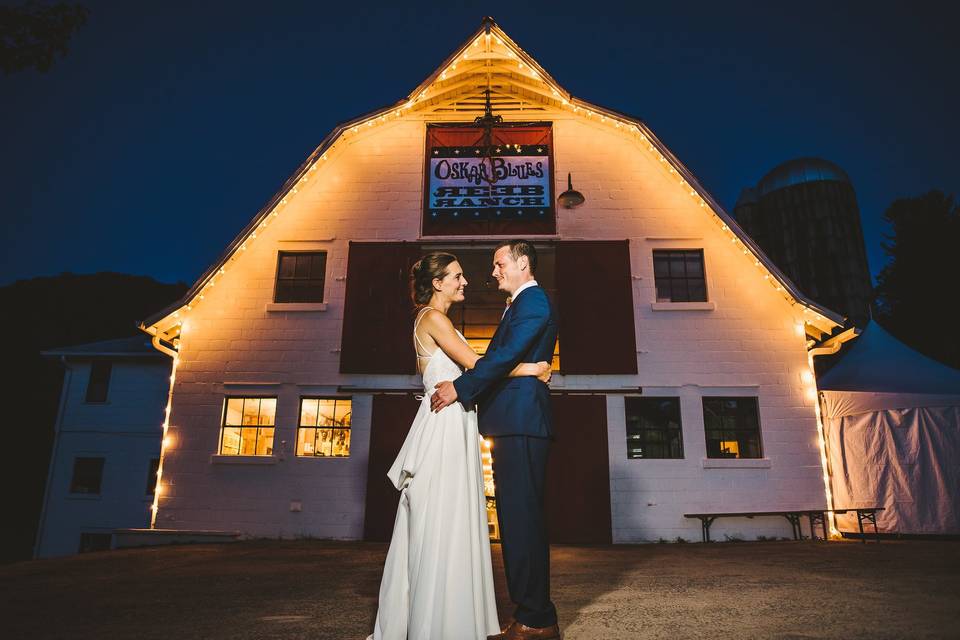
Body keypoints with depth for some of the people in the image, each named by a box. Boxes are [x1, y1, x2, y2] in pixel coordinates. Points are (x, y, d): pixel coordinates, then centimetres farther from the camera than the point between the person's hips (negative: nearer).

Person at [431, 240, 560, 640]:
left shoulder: (533, 300, -6)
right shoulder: (522, 303, 26)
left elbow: (507, 355, -18)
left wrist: (459, 388, -17)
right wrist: (464, 389, 17)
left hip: (522, 422, -10)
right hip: (513, 422, 10)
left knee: (522, 514, -8)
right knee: (517, 515, 11)